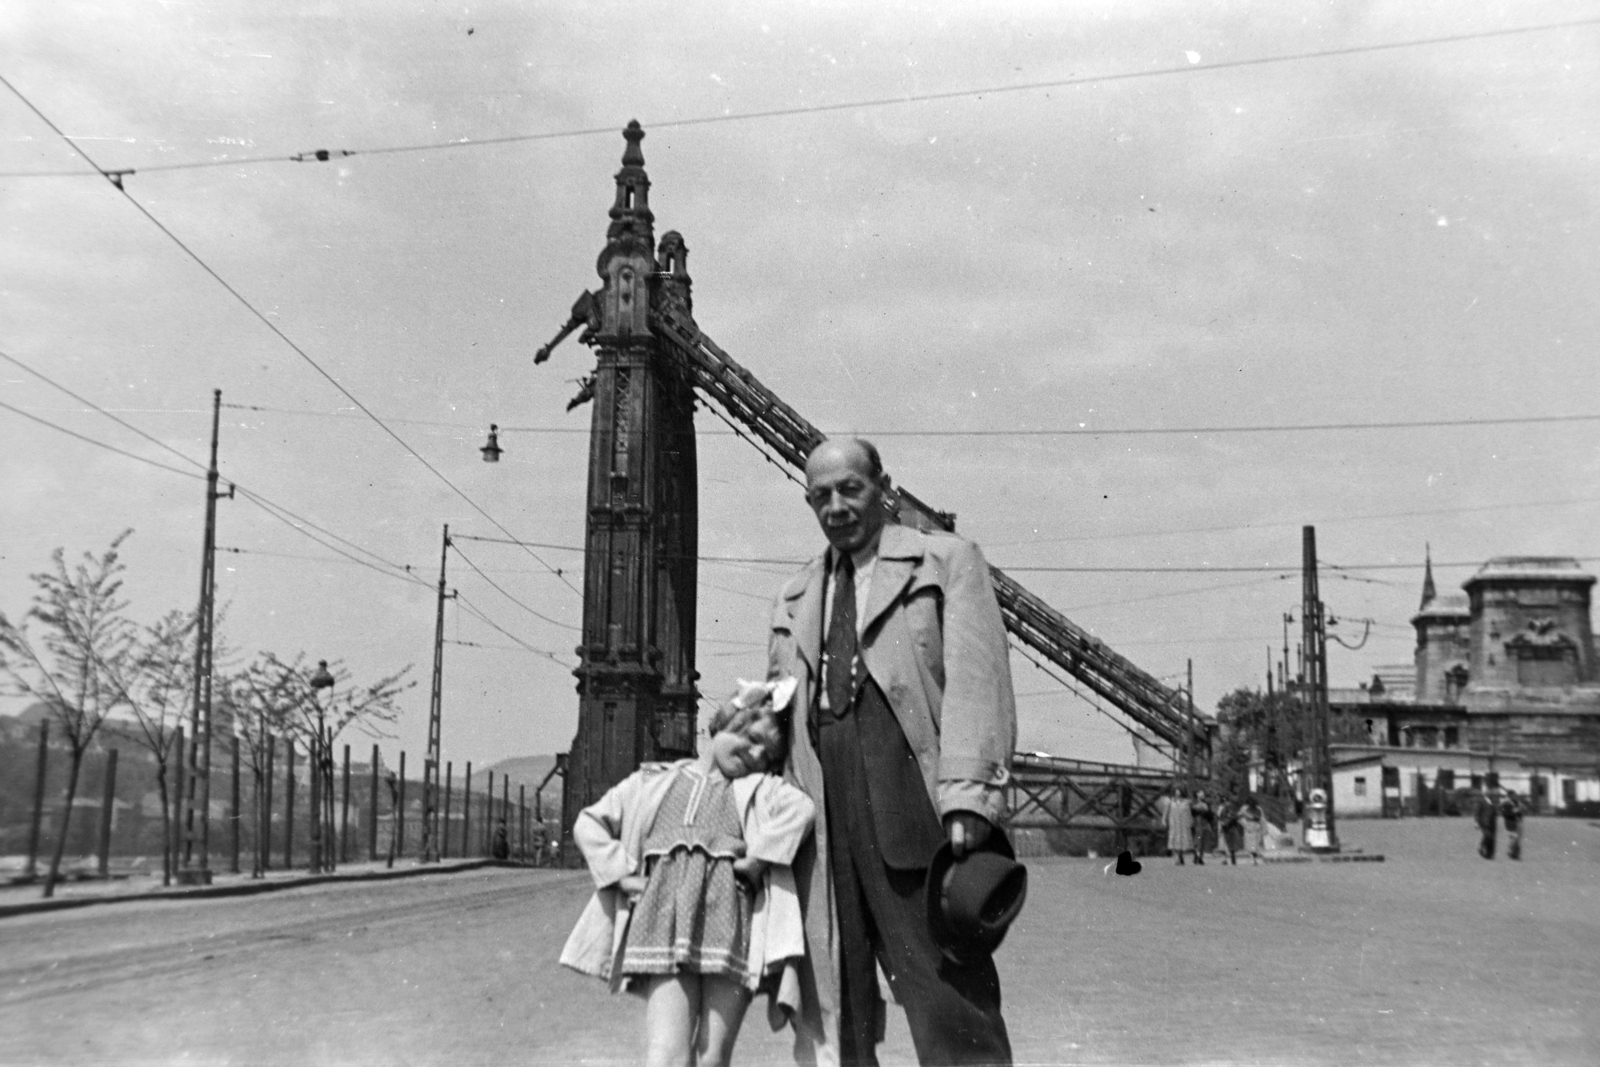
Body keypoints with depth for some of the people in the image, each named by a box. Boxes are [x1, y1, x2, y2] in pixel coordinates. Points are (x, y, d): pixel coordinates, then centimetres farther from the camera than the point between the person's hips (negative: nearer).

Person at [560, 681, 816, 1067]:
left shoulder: (762, 790, 17)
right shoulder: (654, 782, 20)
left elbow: (803, 810, -4)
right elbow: (588, 823, 24)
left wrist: (758, 859, -11)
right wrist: (620, 872, 10)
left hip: (730, 931, 0)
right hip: (664, 928, 0)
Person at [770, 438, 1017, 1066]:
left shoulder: (946, 561, 8)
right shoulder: (794, 601, 24)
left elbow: (975, 682, -4)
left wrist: (967, 801, -17)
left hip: (914, 806, -5)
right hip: (821, 822, 5)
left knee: (950, 999, -8)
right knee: (832, 1005, 6)